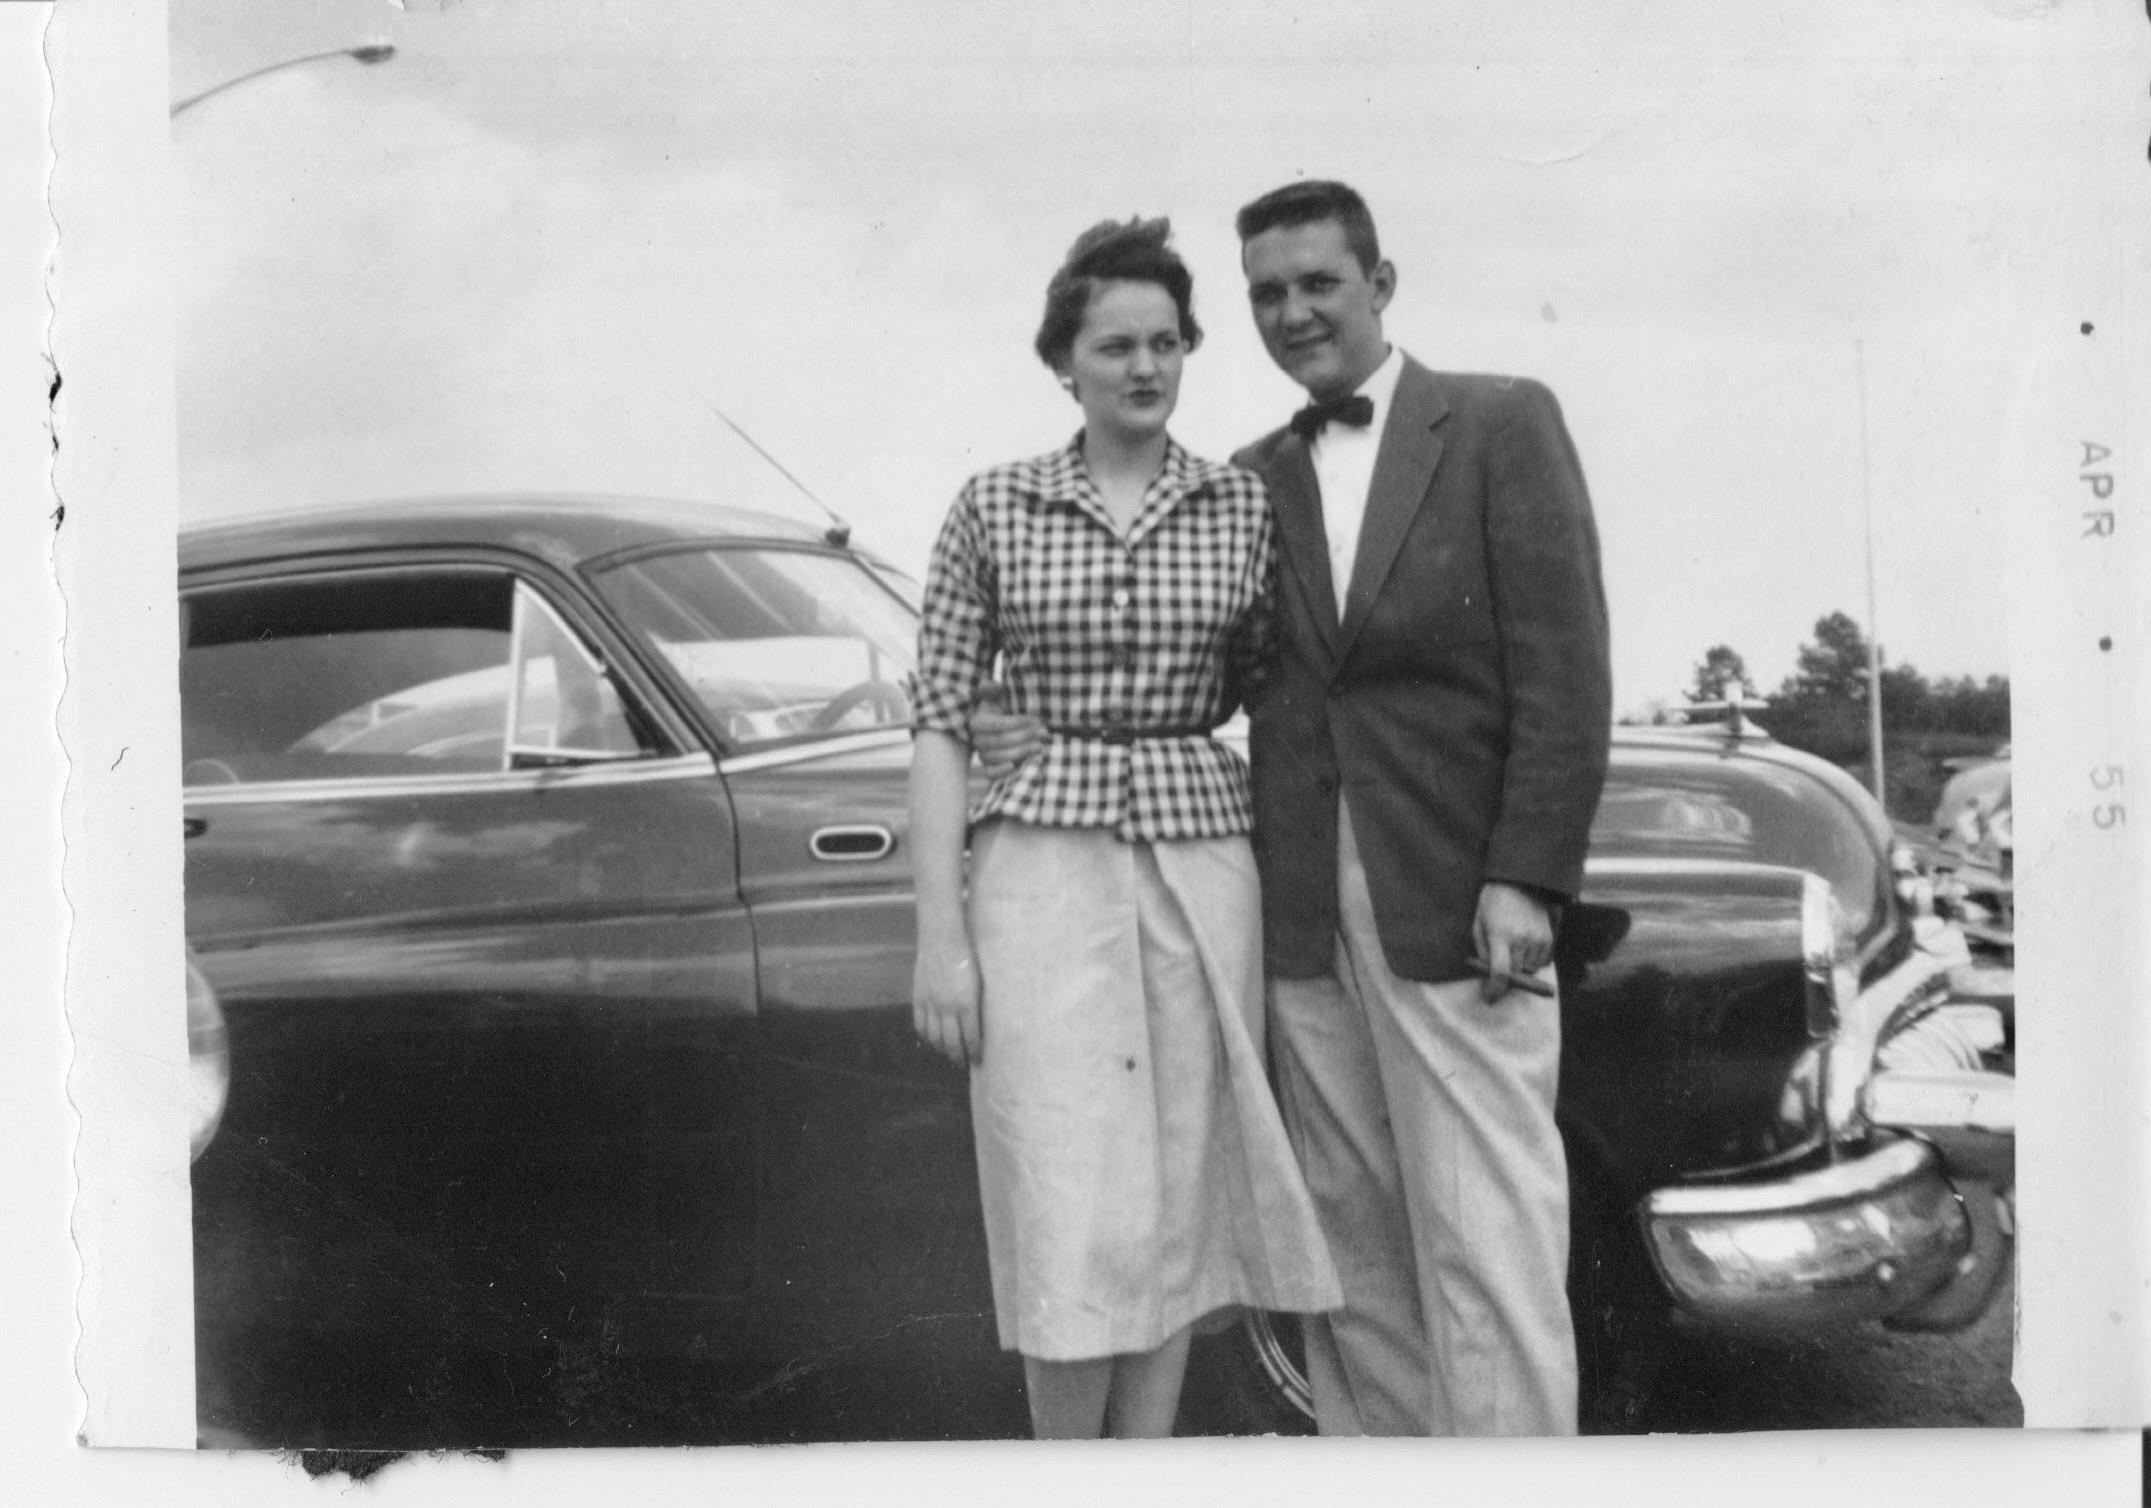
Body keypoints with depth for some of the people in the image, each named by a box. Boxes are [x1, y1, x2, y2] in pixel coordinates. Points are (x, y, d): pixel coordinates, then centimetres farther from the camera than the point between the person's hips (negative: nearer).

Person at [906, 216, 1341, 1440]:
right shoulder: (994, 509, 2)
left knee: (1178, 1205, 6)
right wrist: (941, 935, -5)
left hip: (1203, 870, 2)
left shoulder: (1245, 509, 6)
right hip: (1044, 874, -2)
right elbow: (942, 726, 1)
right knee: (1071, 1216, -2)